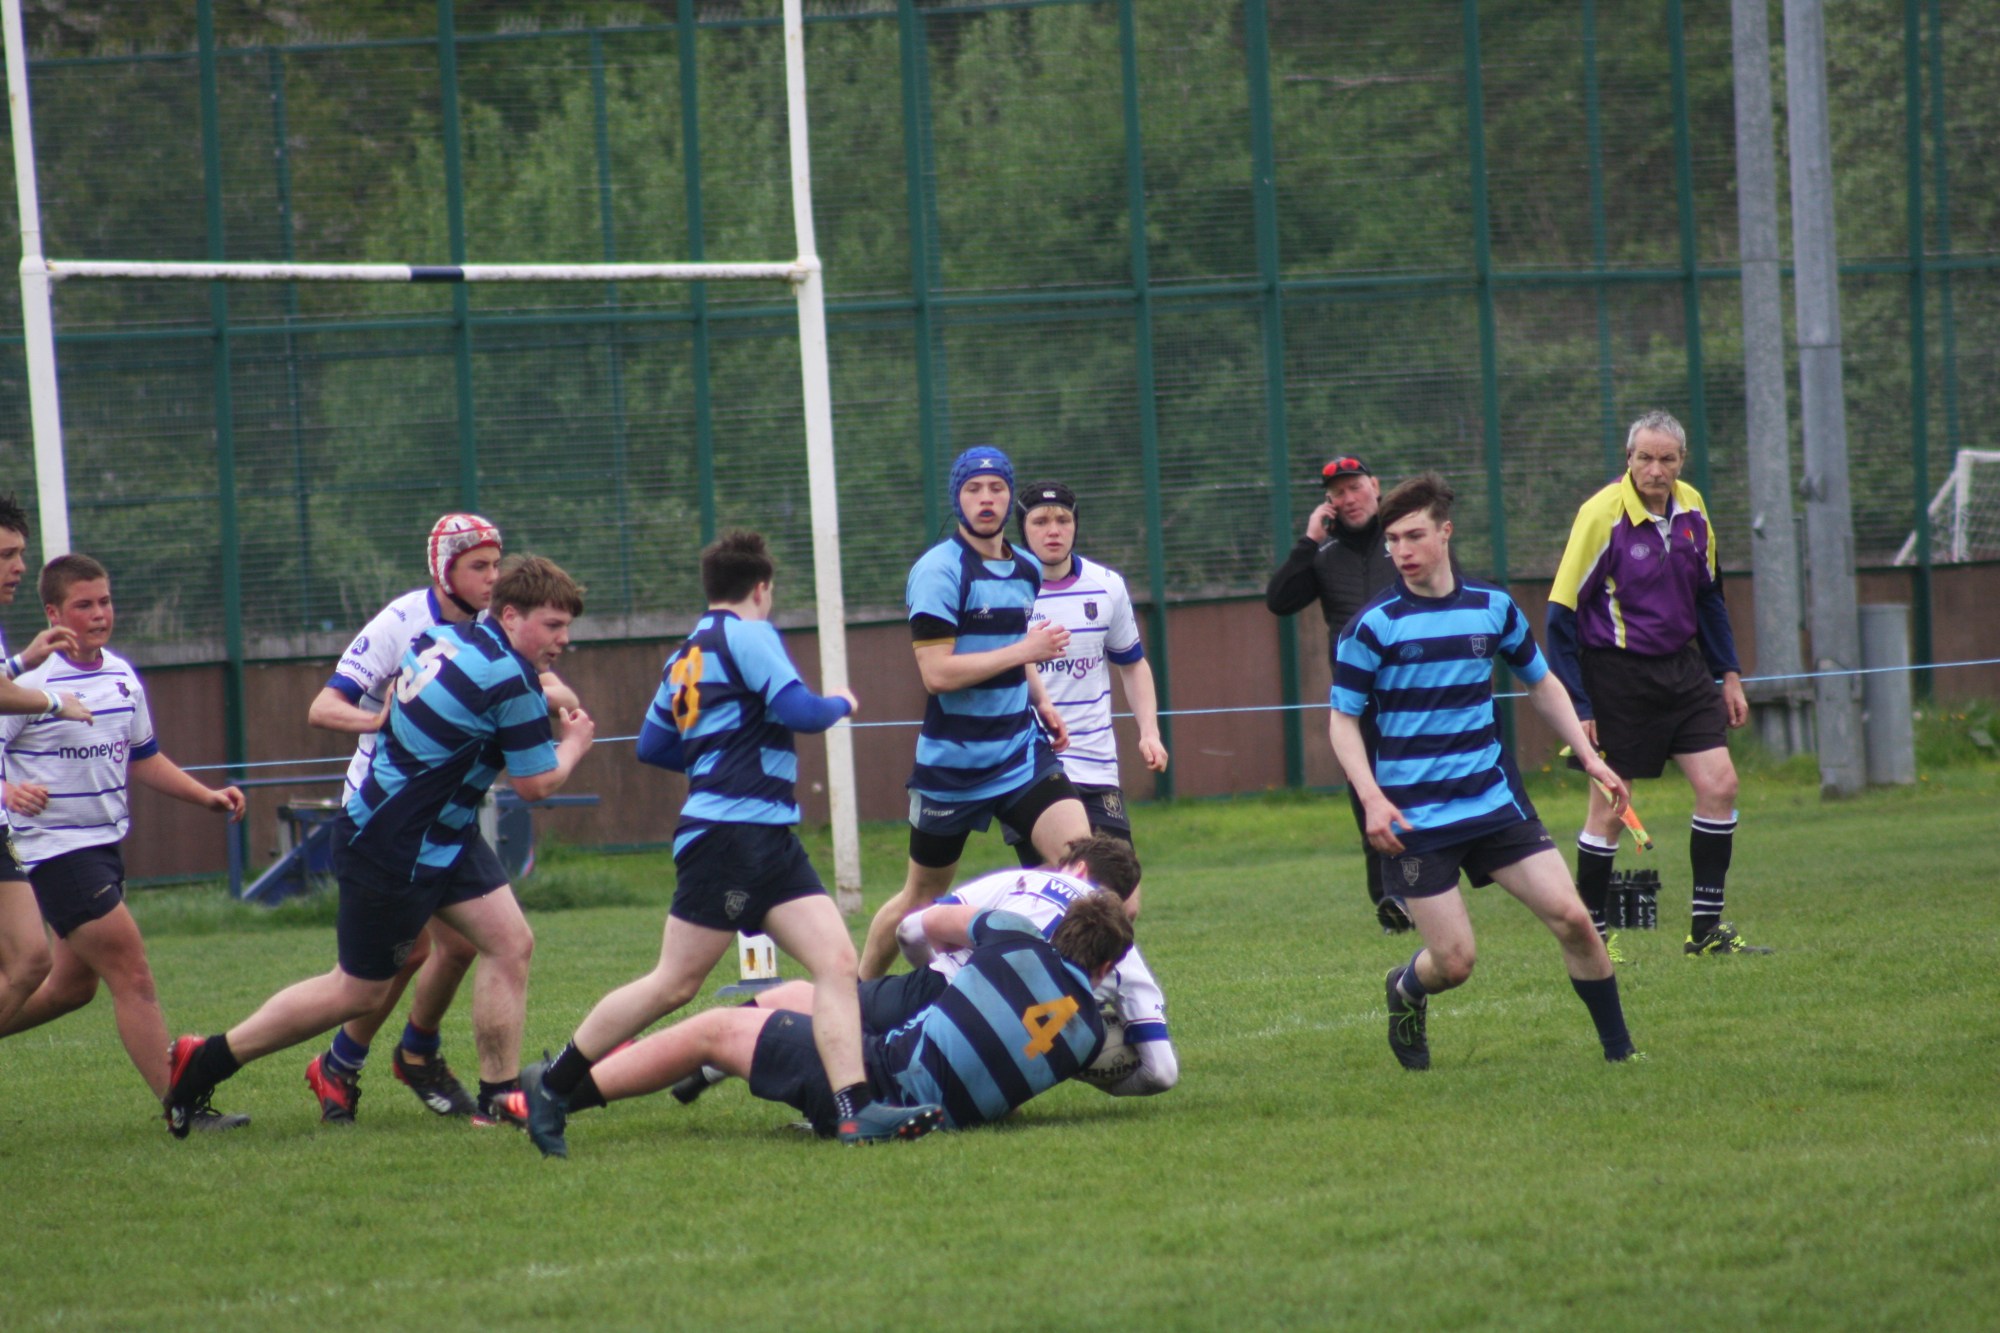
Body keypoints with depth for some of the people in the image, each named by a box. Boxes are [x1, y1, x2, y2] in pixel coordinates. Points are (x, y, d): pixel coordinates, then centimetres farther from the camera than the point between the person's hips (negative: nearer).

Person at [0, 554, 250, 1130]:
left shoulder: (121, 676, 9)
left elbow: (142, 758, 21)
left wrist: (206, 796, 10)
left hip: (103, 843, 9)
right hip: (56, 849, -9)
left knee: (73, 985, 17)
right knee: (132, 977, -11)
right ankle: (183, 1108, -8)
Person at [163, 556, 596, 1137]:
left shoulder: (445, 638, 1)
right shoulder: (511, 679, -23)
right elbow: (536, 783, -15)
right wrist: (575, 744, 4)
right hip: (393, 853, -9)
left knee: (510, 943, 4)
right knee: (359, 991, 3)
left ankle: (501, 1094, 8)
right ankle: (204, 1060, 13)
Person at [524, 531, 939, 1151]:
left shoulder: (685, 658, 19)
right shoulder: (747, 636, -7)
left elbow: (652, 746, 24)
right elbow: (799, 710, -17)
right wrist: (840, 703, 4)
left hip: (768, 841, 9)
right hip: (729, 835, -9)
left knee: (838, 962, -5)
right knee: (674, 985, -2)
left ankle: (855, 1107, -17)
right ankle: (550, 1086, 10)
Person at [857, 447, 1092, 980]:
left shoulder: (1026, 570, 10)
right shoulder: (939, 571, -14)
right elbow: (937, 673, -23)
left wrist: (1041, 701, 11)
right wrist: (1025, 651, -20)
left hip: (1021, 753, 5)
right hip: (952, 762, -5)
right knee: (922, 896, 7)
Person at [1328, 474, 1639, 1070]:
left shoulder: (1493, 607, 4)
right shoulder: (1373, 625, -7)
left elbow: (1541, 683, 19)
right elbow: (1342, 719, -3)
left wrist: (1589, 756, 11)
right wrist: (1373, 799, -17)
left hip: (1496, 802, 3)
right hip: (1414, 818, -3)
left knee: (1571, 917, -8)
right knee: (1454, 962, -7)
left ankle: (1618, 1045, 7)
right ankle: (1406, 992, 29)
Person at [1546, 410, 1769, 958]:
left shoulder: (1691, 509, 3)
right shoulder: (1602, 515, -16)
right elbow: (1562, 614, -14)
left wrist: (1729, 674, 14)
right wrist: (1576, 705, -16)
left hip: (1681, 667, 6)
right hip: (1617, 676, -6)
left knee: (1719, 784, -3)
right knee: (1609, 810, 0)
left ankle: (1707, 928, 5)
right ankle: (1589, 934, 13)